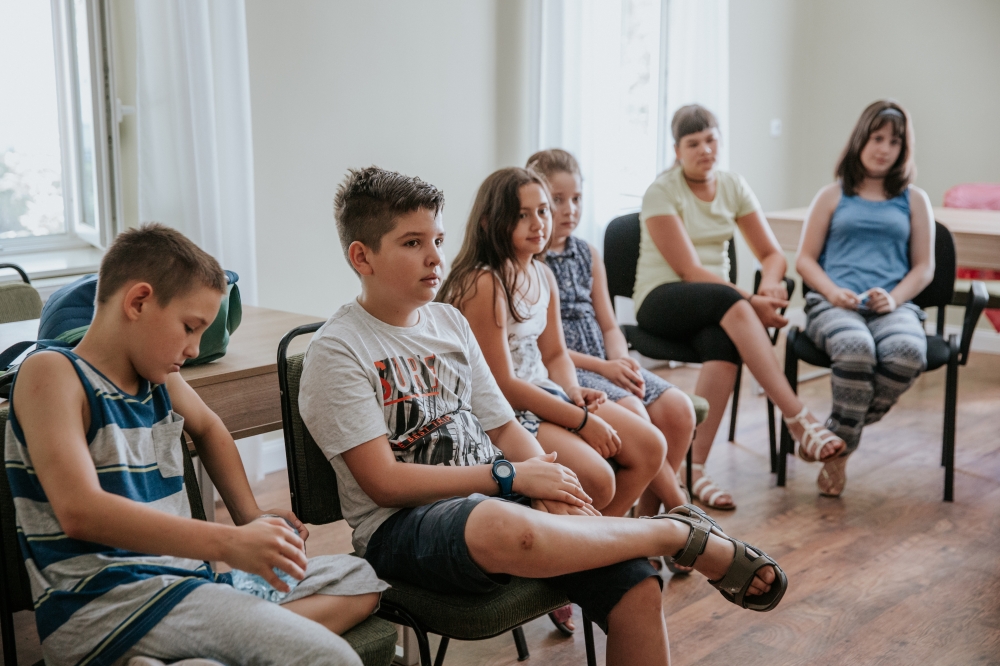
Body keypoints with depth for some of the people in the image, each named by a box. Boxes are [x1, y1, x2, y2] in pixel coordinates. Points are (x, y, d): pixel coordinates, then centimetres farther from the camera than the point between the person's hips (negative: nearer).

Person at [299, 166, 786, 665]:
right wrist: (511, 476, -15)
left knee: (638, 590, -18)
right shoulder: (337, 350, -6)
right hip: (402, 527, -6)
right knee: (503, 528, -40)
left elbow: (503, 427, 15)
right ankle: (682, 533, -18)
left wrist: (548, 487, -6)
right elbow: (385, 483, -13)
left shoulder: (449, 321, 13)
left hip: (495, 498, 6)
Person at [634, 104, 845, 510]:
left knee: (725, 344, -34)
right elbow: (689, 270, -16)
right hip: (661, 301, -4)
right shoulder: (662, 192, -8)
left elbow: (772, 254, 9)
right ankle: (798, 421, -38)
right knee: (729, 303, -37)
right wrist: (752, 303, -24)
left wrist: (769, 285, -16)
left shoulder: (733, 186, 9)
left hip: (718, 304, 4)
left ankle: (694, 468, -36)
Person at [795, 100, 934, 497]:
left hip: (893, 305, 1)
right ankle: (840, 449, -19)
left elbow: (924, 268, 16)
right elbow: (805, 260, 14)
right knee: (855, 348, -39)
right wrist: (832, 291, -7)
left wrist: (894, 298, -6)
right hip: (834, 304, -1)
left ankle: (839, 441, -18)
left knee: (909, 352, -36)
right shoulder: (833, 197, 20)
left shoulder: (914, 200, 22)